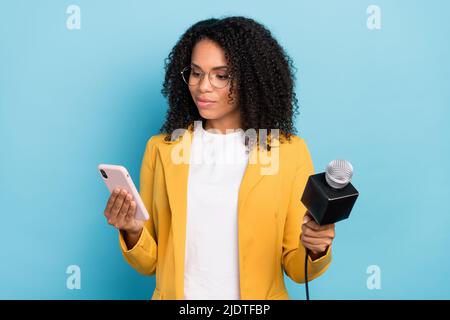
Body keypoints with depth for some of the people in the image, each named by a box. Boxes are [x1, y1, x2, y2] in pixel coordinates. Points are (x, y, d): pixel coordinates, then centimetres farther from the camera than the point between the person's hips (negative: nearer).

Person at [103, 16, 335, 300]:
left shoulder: (290, 150, -5)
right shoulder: (161, 148, 1)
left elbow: (296, 268, -1)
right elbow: (149, 264, 4)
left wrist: (315, 250, -19)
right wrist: (133, 232, -14)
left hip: (258, 296, 0)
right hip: (175, 293, 1)